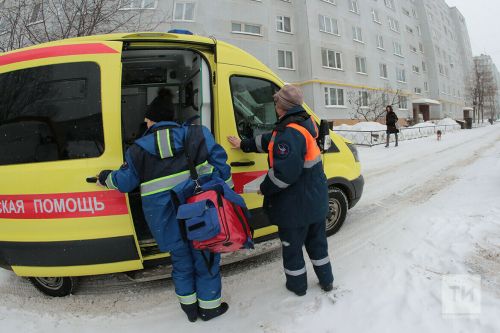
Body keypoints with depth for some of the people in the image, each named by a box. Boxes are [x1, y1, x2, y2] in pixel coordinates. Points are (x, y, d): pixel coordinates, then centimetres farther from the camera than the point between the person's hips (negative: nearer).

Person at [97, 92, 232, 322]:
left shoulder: (139, 148, 4)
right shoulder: (197, 133, 1)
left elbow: (124, 181, 13)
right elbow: (219, 163, -4)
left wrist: (106, 178, 34)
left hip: (166, 217, 2)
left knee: (181, 260, 22)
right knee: (205, 257, 16)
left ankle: (189, 306, 39)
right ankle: (209, 306, 33)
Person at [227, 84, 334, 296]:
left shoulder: (289, 132, -26)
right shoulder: (305, 123, 4)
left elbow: (284, 173, -33)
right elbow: (269, 141, 15)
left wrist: (264, 188, -15)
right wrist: (244, 145, 22)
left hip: (294, 206, -9)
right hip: (316, 200, 9)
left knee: (292, 247, 14)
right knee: (317, 242, 24)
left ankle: (297, 285, 33)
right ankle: (326, 281, 40)